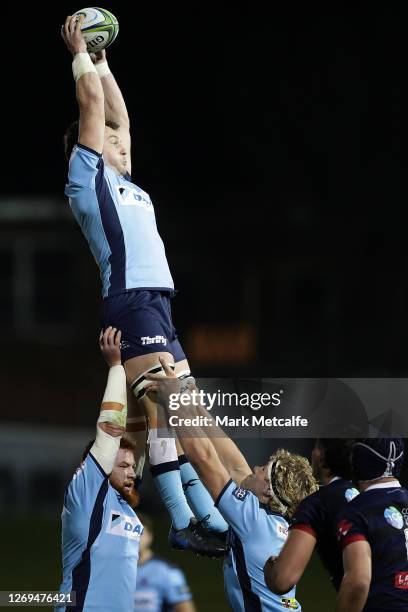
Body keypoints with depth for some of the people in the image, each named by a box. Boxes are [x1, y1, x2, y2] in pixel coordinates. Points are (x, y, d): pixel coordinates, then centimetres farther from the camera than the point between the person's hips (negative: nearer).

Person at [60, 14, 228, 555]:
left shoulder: (121, 182, 25)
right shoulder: (87, 174, 4)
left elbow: (119, 114, 33)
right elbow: (92, 103, 2)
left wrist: (101, 62, 38)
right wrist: (81, 53, 14)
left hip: (156, 306, 9)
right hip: (131, 302, -9)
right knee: (166, 409, -18)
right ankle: (182, 523, -24)